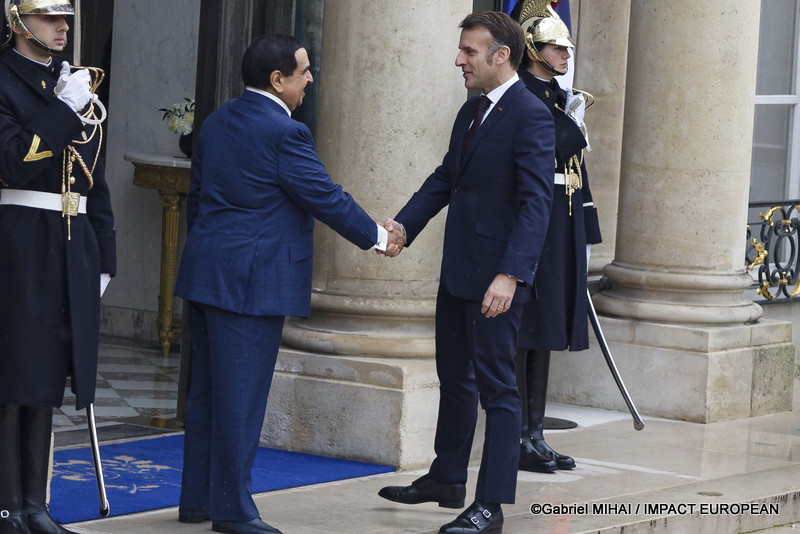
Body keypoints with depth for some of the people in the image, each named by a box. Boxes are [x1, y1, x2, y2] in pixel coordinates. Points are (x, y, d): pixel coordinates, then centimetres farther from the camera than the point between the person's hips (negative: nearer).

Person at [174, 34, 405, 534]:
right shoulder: (285, 133, -15)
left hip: (206, 274, 9)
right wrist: (379, 236, 2)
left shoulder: (217, 122, 12)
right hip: (252, 281, -9)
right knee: (242, 394, -3)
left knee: (207, 391, 14)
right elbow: (326, 197, -12)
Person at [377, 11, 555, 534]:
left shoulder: (531, 116, -17)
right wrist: (402, 226, 4)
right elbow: (445, 178, 19)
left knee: (497, 387, -4)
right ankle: (447, 479, 35)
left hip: (497, 279, -9)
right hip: (458, 272, 9)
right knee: (455, 377, 20)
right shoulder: (472, 111, 12)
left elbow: (536, 202, -23)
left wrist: (510, 276, -31)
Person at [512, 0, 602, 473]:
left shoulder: (562, 99, 17)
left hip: (562, 228, 9)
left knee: (543, 335, 11)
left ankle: (535, 435, 15)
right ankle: (517, 440, -1)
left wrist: (586, 236, 19)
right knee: (520, 335, -5)